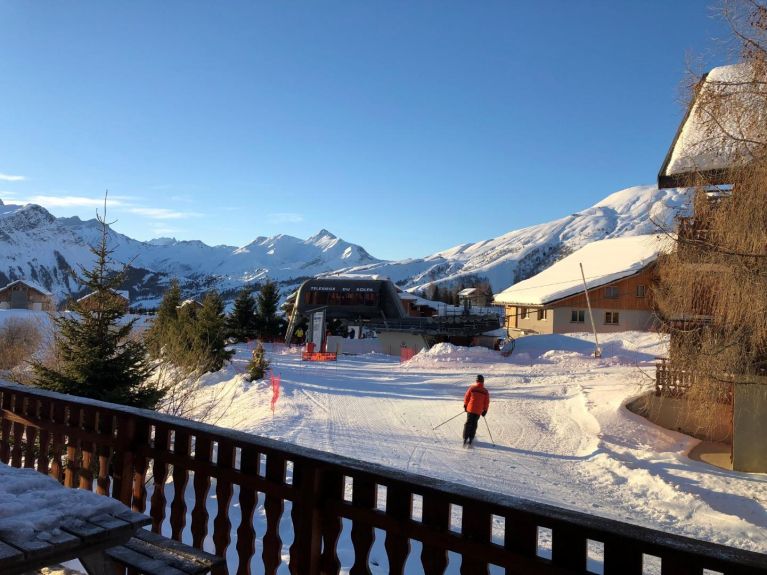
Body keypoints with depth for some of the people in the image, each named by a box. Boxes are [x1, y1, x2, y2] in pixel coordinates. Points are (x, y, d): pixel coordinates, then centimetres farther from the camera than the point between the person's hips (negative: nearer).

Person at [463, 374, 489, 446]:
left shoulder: (472, 388, -6)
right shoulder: (486, 392, -2)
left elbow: (466, 397, -1)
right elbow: (487, 403, 2)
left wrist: (465, 405, 12)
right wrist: (485, 411, 12)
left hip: (470, 409, -1)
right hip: (478, 411, 1)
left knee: (468, 423, 6)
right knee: (474, 424, 12)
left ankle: (465, 438, -1)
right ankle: (471, 438, 12)